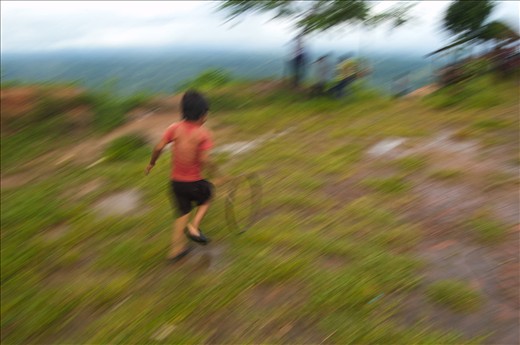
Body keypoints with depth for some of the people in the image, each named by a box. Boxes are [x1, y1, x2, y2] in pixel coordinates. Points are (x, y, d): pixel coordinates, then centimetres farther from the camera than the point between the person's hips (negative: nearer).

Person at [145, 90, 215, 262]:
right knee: (206, 197, 26)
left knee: (183, 213, 20)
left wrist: (151, 163, 7)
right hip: (194, 182, -4)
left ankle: (176, 249, 25)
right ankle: (194, 227, 9)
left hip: (176, 181, 4)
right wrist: (212, 166, -3)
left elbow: (158, 148, -8)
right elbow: (204, 160, -22)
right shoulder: (203, 133, -14)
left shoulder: (175, 128, -3)